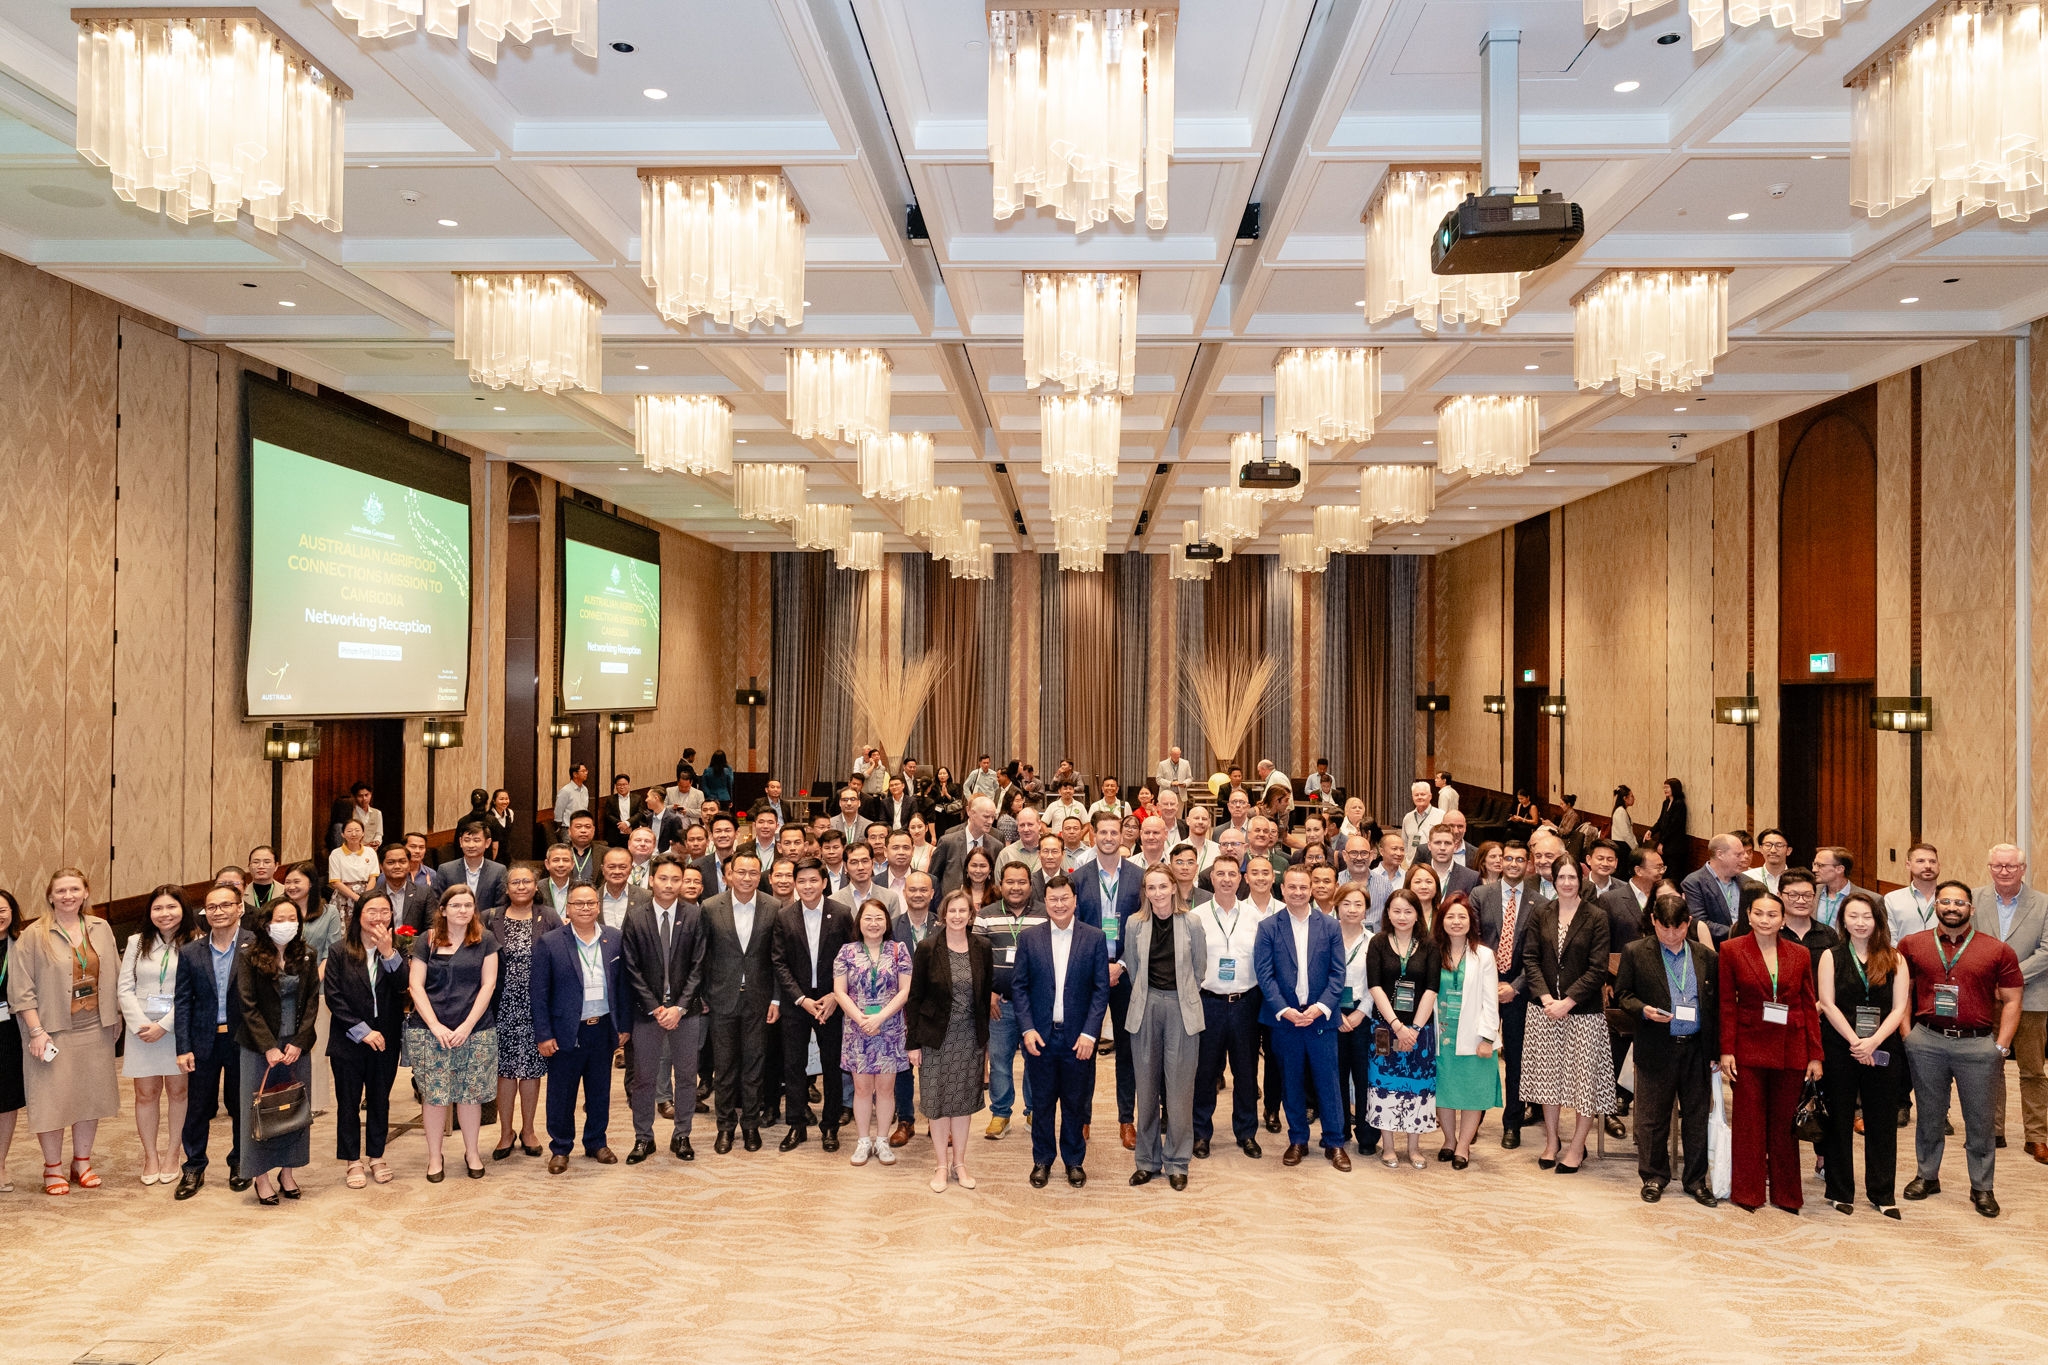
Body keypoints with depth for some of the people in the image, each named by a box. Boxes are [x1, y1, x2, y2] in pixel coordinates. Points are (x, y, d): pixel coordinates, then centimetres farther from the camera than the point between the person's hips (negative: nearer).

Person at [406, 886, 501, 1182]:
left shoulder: (485, 941, 4)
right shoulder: (426, 941, 5)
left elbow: (488, 985, 0)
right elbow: (416, 985, 1)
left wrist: (467, 1026, -9)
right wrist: (436, 1026, -9)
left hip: (475, 1031, 0)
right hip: (430, 1031, 0)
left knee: (471, 1094, 4)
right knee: (433, 1094, 2)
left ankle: (472, 1152, 19)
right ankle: (434, 1156, 15)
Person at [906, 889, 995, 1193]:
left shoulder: (982, 948, -2)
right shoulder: (927, 949, -9)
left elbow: (987, 995, 5)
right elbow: (913, 997, -5)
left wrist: (985, 1041, 6)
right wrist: (913, 1042, -6)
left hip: (970, 1037, 2)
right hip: (936, 1037, -2)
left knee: (964, 1100, 10)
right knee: (938, 1101, 5)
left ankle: (959, 1162, 25)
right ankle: (942, 1165, 20)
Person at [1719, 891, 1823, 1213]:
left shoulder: (1799, 954, 6)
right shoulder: (1731, 950, -1)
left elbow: (1809, 1006, 7)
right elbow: (1727, 1005, -2)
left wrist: (1815, 1055, 3)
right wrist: (1726, 1050, -7)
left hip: (1791, 1050, 2)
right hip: (1749, 1047, -2)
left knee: (1785, 1123, 9)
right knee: (1749, 1121, 2)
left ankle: (1786, 1193, 20)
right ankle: (1747, 1193, 12)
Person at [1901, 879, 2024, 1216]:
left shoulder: (1998, 950, 1)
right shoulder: (1912, 945, 3)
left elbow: (2012, 1000, 2)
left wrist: (2002, 1046, -3)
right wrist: (1906, 1033, 0)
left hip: (1978, 1043, -1)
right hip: (1926, 1040, 1)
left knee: (1980, 1120, 6)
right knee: (1929, 1115, 12)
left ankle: (1982, 1188, 19)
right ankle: (1926, 1176, 25)